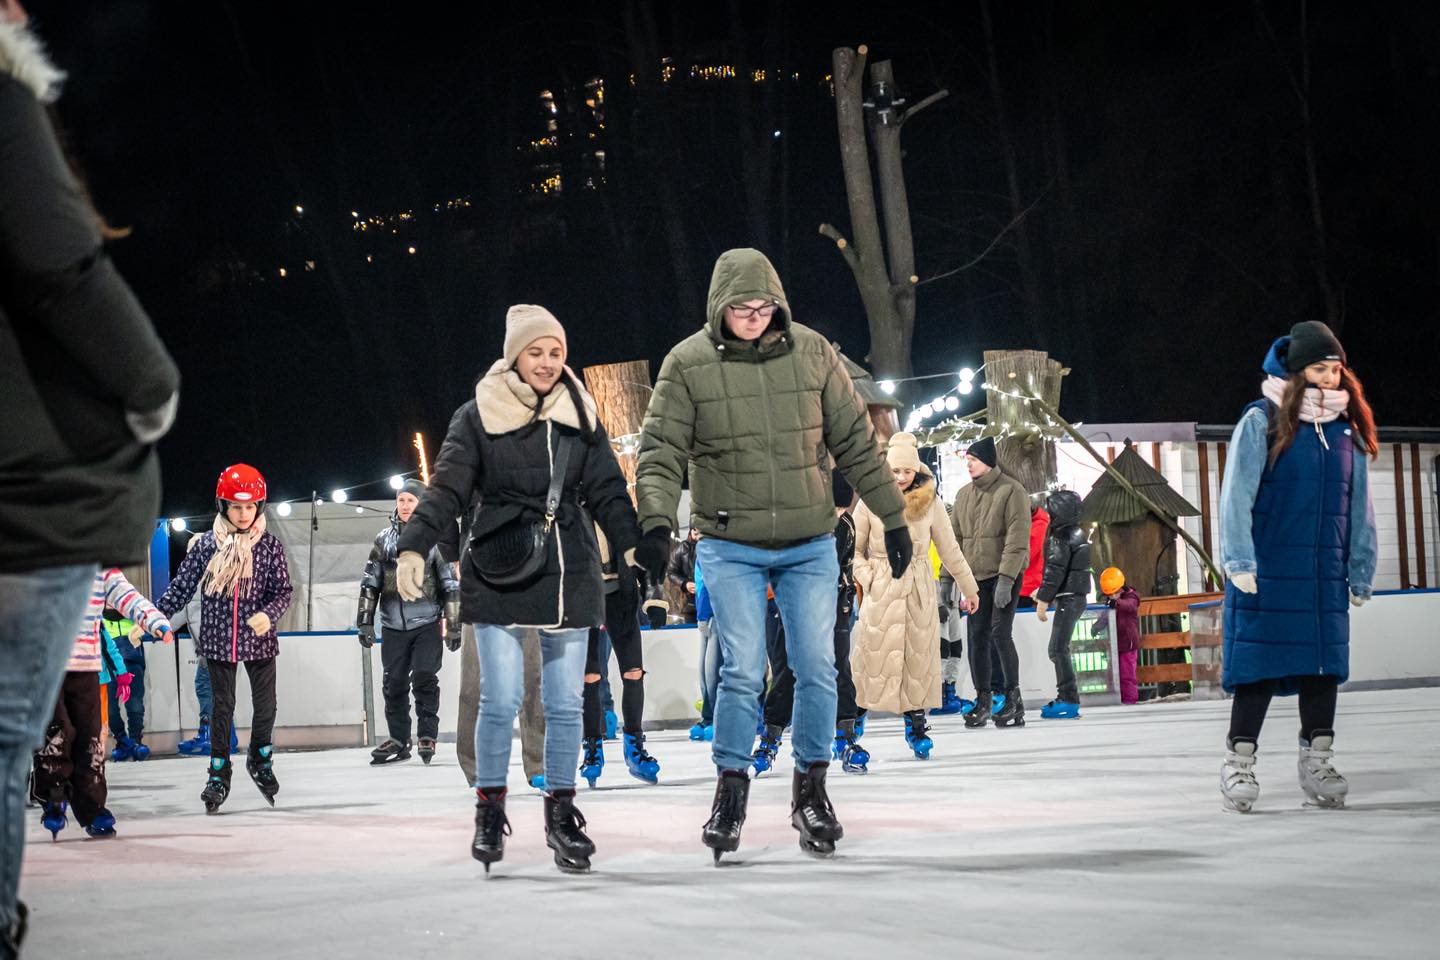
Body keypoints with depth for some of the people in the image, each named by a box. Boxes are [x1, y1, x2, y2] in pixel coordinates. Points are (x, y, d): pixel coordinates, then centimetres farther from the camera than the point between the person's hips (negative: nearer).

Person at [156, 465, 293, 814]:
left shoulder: (269, 546, -4)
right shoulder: (207, 544, -3)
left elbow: (283, 590, -4)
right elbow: (182, 586, 1)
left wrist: (268, 615, -23)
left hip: (259, 639, 0)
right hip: (218, 641, 0)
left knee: (265, 705, 9)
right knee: (222, 707, 6)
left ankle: (261, 758, 36)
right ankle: (218, 774, 17)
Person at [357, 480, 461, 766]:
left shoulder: (435, 539, 1)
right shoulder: (384, 539, 9)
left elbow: (450, 584, 2)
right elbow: (370, 583, 10)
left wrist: (453, 626, -2)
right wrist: (365, 621, 4)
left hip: (426, 623, -3)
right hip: (393, 625, 3)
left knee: (424, 678, -11)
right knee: (394, 684, 3)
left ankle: (427, 737, 0)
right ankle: (398, 740, 13)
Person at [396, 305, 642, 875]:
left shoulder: (580, 417, 9)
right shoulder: (478, 418, 0)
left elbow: (608, 494, 8)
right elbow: (446, 488, -6)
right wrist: (414, 547, -19)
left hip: (568, 572, 3)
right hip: (499, 574, -3)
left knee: (565, 703, 4)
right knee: (500, 700, -5)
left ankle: (561, 813, 14)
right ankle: (489, 810, 11)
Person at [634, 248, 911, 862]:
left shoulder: (812, 352, 0)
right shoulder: (689, 363, -5)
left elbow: (856, 443, 7)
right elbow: (661, 452, -6)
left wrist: (892, 517, 8)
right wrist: (656, 523, -21)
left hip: (810, 545, 2)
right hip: (730, 546, -2)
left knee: (817, 668, 2)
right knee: (743, 672, -6)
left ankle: (811, 788, 18)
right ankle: (731, 791, 11)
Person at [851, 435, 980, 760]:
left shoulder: (930, 502, 2)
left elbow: (949, 548, 10)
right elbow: (854, 549, 4)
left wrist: (969, 588, 15)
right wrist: (868, 578, -11)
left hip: (919, 590, 2)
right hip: (881, 592, -2)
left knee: (919, 656, 4)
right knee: (874, 656, -6)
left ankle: (916, 724, 13)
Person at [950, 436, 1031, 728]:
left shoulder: (1011, 491, -9)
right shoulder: (964, 494, 11)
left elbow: (1017, 539, -15)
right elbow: (955, 538, 14)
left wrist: (1006, 579, -21)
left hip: (1005, 574, -6)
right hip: (976, 575, 6)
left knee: (1000, 633, -13)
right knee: (978, 637, 4)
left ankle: (1014, 697, -1)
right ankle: (983, 701, 10)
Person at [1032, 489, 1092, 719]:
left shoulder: (1059, 538, -14)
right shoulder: (1078, 533, 15)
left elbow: (1055, 570, -18)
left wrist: (1043, 599, -13)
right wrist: (1043, 592, 24)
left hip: (1068, 598, -10)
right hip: (1078, 596, 10)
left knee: (1058, 649, -9)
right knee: (1059, 649, 16)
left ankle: (1069, 702, -13)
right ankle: (1065, 696, 20)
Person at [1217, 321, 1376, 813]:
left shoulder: (1347, 428, 10)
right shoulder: (1262, 422, -5)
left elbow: (1359, 507, 14)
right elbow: (1237, 495, -9)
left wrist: (1361, 571, 12)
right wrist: (1240, 563, -15)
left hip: (1326, 576, 5)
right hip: (1267, 571, -5)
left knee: (1325, 661, 6)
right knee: (1260, 663, -3)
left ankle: (1317, 759, 17)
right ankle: (1239, 762, 6)